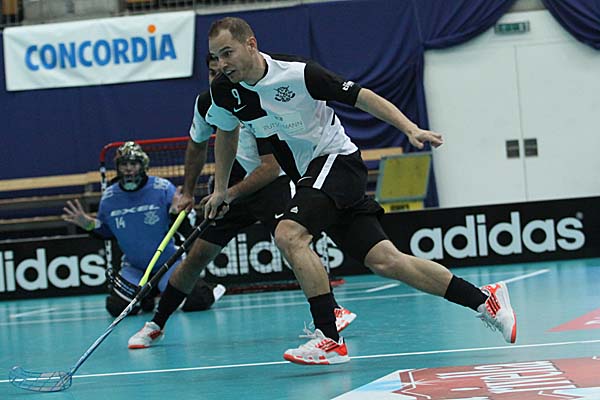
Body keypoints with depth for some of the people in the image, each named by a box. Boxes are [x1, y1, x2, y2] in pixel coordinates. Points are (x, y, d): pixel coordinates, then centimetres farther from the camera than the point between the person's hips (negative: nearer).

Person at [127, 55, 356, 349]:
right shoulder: (207, 103, -6)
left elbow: (271, 167, -27)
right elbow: (197, 145, 14)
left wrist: (230, 193, -33)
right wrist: (187, 192, 15)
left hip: (272, 182, -5)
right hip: (232, 188, 5)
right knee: (198, 255, 0)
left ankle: (334, 311, -20)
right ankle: (156, 325, 11)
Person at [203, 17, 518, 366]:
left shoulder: (298, 73, -20)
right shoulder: (225, 91, -2)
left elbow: (362, 97, -13)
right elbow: (227, 132, 20)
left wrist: (411, 129, -21)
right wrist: (221, 188, 20)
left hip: (337, 159, -6)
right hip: (310, 176, 6)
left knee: (289, 234, -28)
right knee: (384, 261, -2)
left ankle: (331, 340, -23)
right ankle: (484, 299, 8)